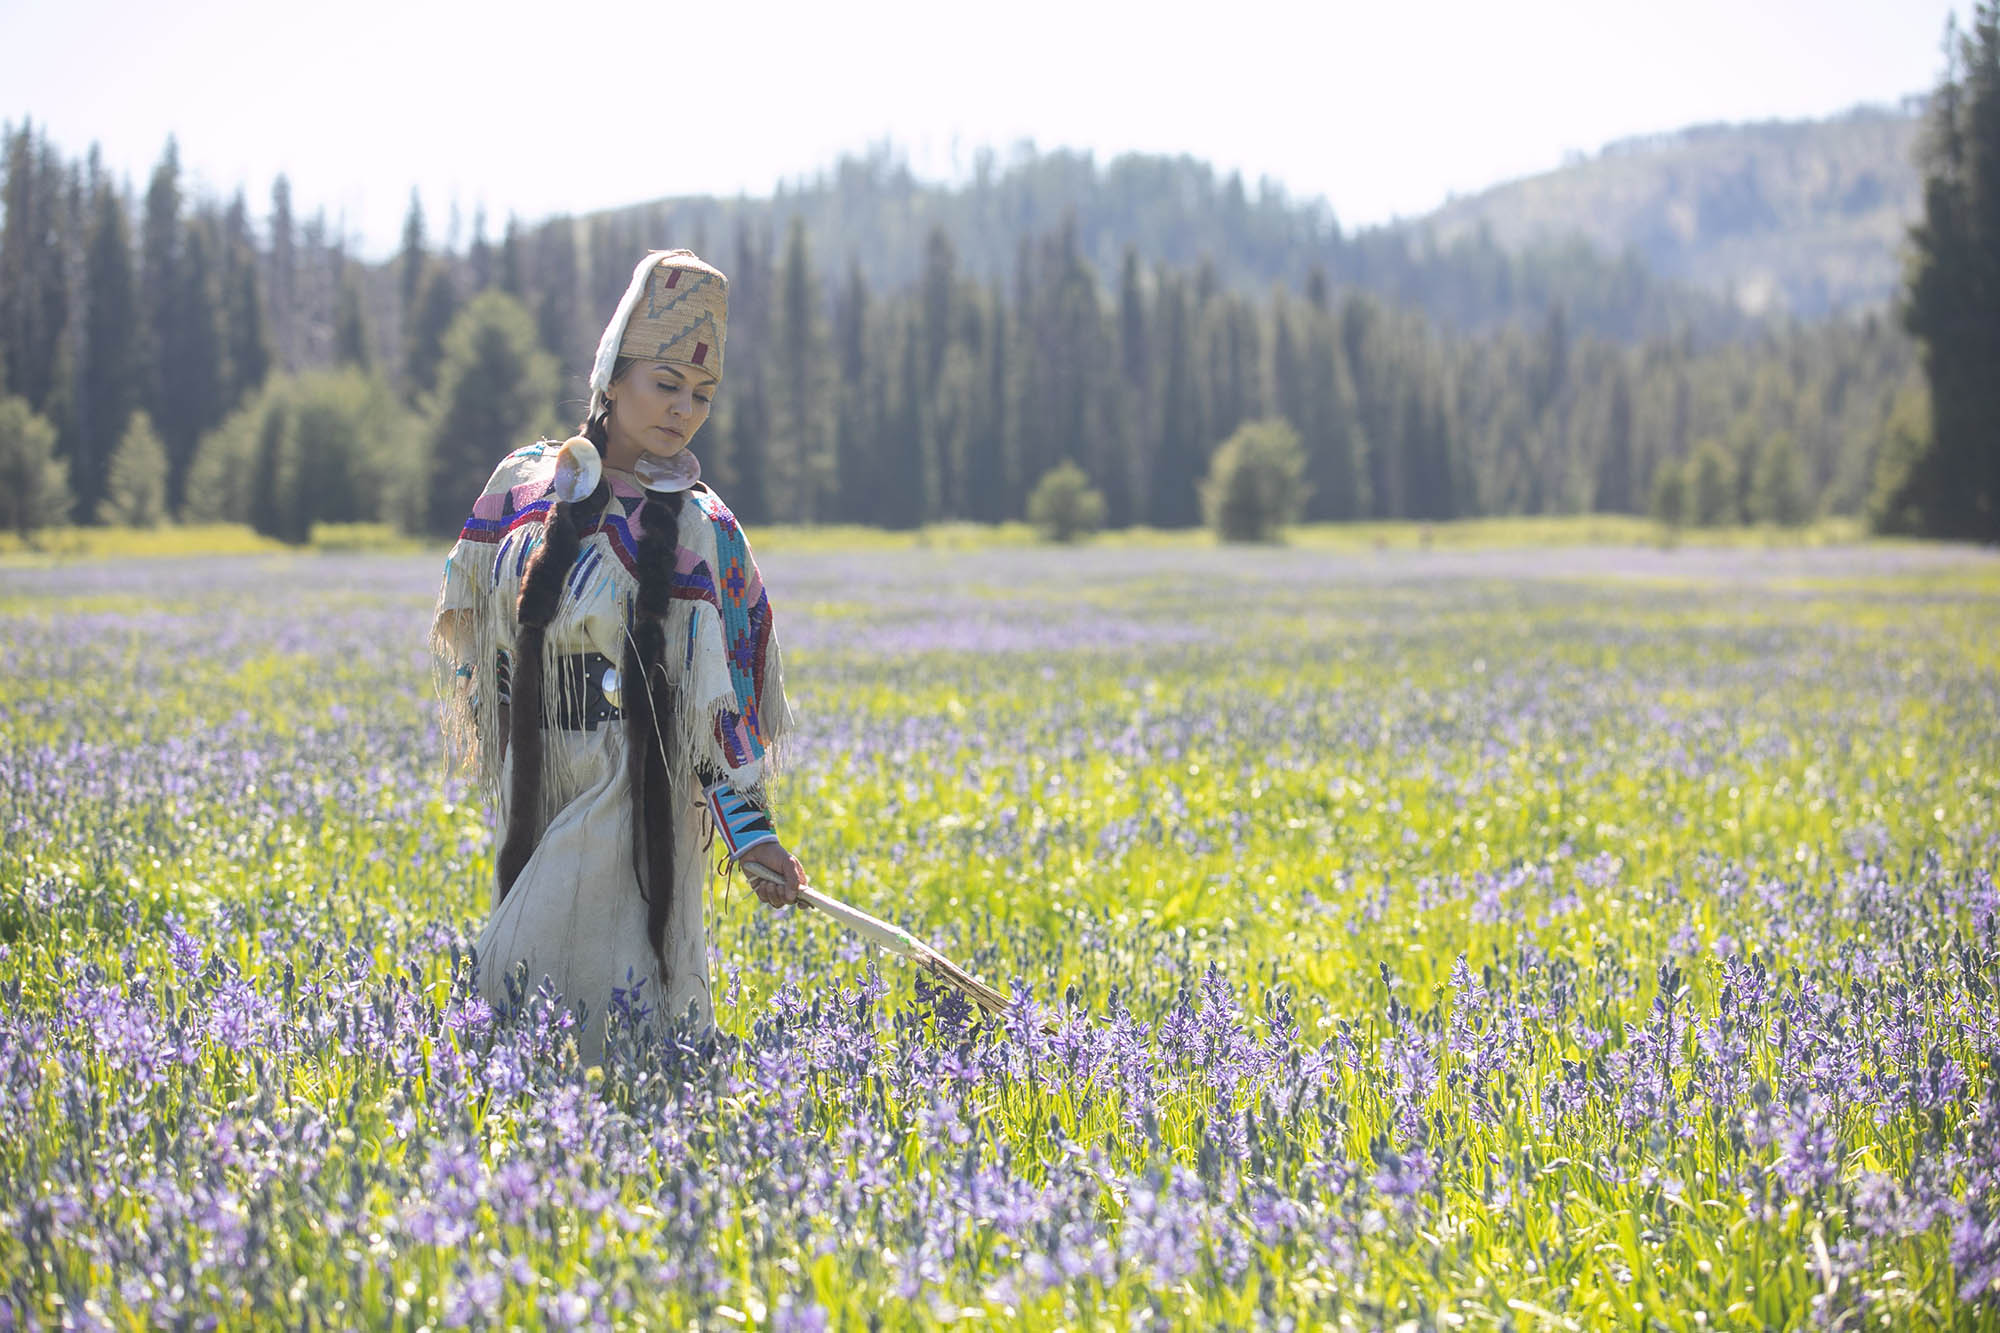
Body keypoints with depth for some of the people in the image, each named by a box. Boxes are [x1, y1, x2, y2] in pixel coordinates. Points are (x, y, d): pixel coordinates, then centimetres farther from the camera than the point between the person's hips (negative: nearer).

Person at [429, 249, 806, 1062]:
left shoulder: (698, 530, -7)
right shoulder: (524, 485, 4)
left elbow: (717, 692, -8)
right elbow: (474, 625, 18)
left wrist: (749, 828, -13)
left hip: (631, 799, -5)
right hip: (533, 789, 5)